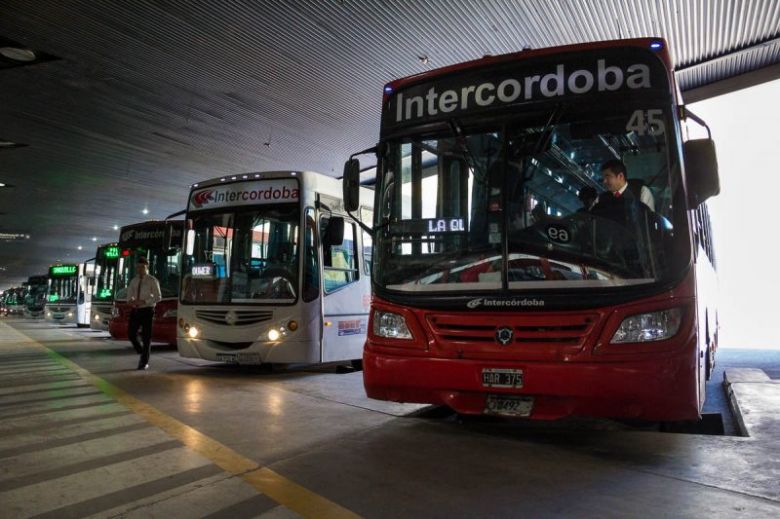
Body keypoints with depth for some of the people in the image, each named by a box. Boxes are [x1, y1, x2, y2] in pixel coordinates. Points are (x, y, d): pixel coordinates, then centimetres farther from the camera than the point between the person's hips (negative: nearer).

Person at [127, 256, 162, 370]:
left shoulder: (152, 280, -5)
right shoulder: (134, 281, 9)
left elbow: (158, 296, -10)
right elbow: (129, 295, 13)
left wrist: (144, 301, -21)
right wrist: (131, 301, -11)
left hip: (147, 310, -5)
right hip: (135, 310, 5)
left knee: (146, 337, 2)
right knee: (131, 334, 0)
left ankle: (144, 362, 15)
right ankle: (142, 354, 27)